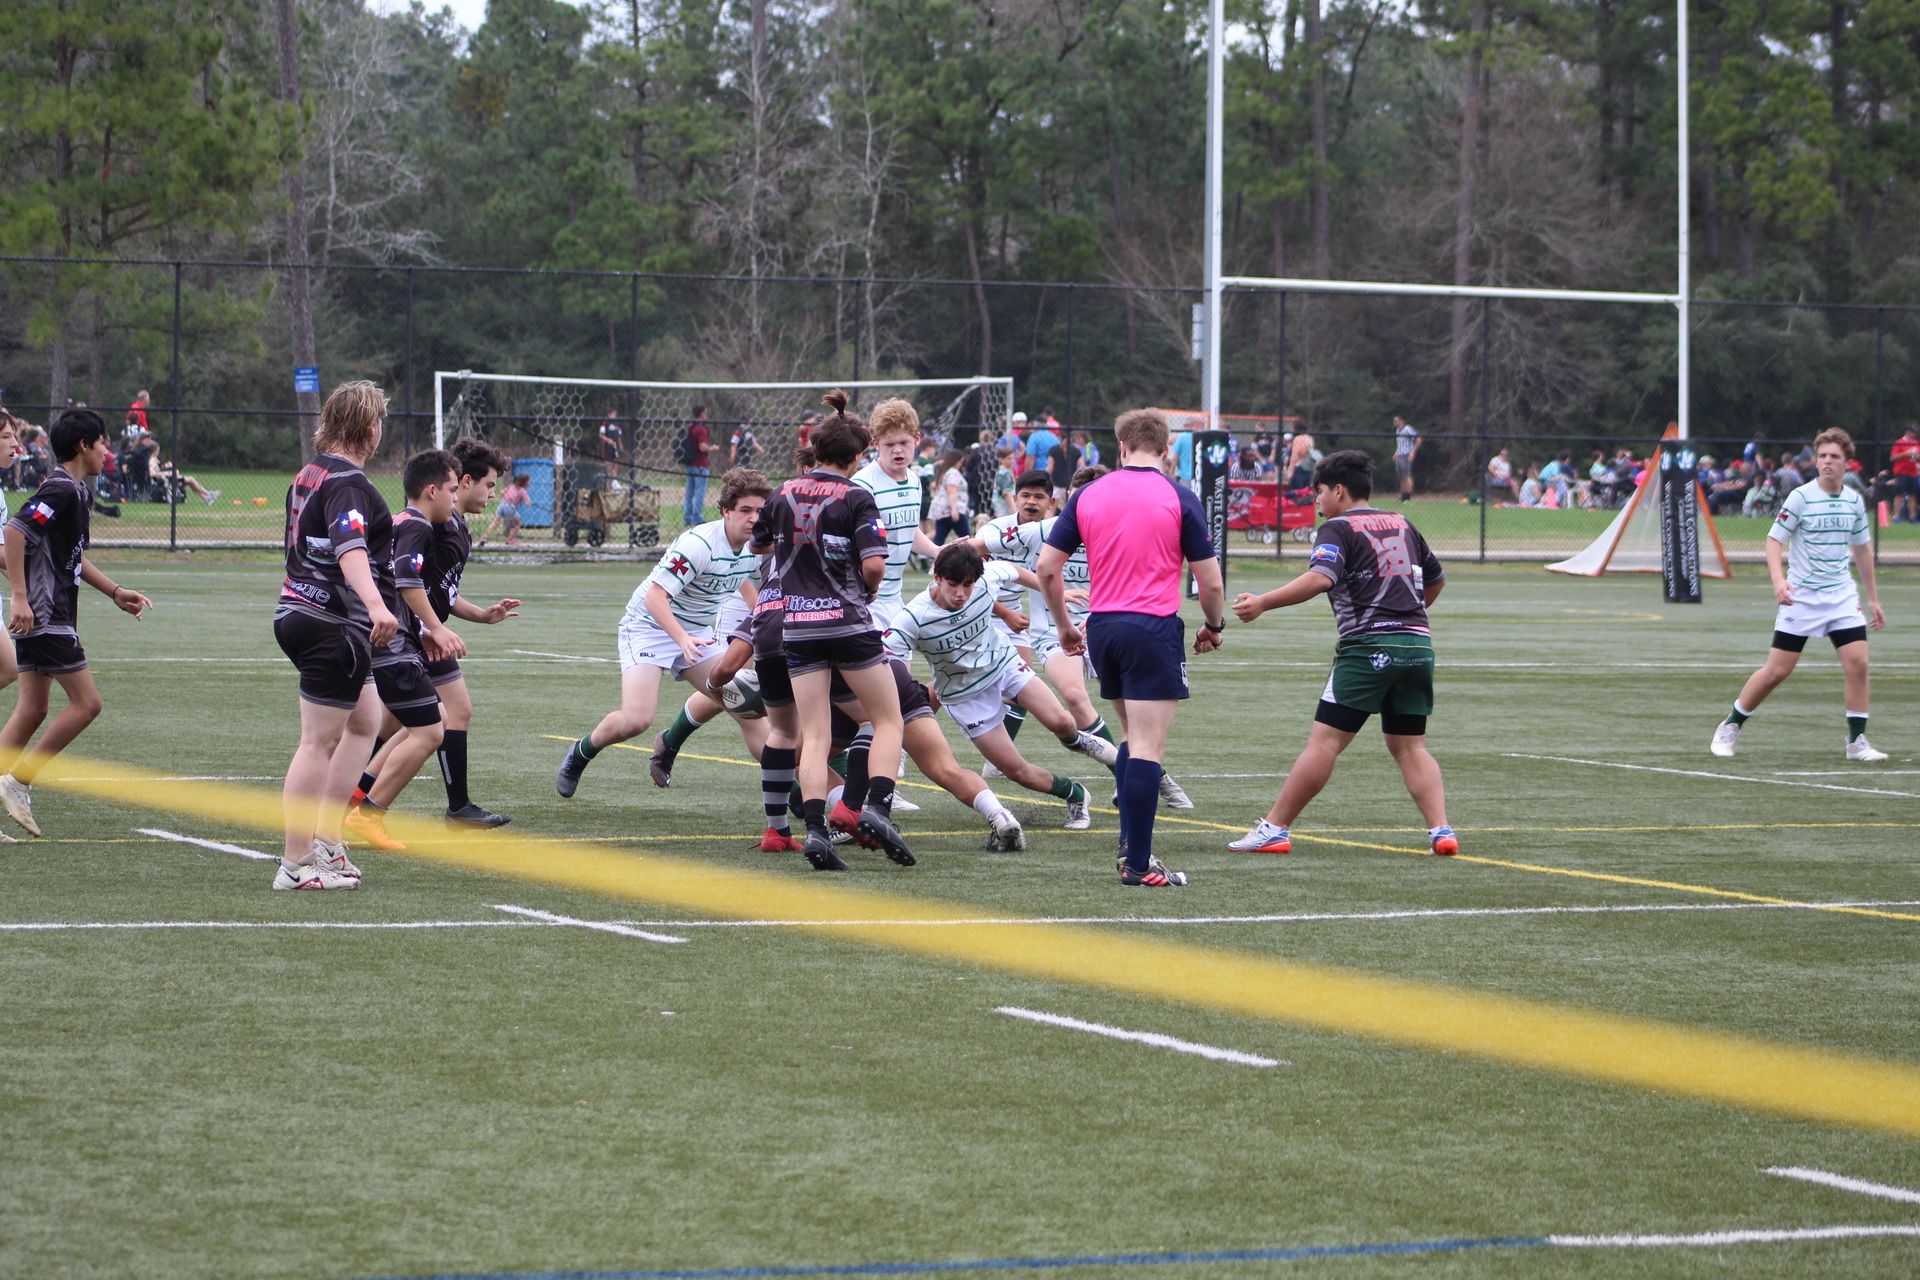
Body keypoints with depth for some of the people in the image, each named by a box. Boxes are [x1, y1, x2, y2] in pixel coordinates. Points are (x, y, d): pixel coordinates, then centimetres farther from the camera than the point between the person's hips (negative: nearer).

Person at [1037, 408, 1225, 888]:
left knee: (1133, 737, 22)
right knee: (1147, 746, -5)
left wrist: (1065, 626, 20)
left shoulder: (1087, 495, 7)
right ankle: (1137, 863, -8)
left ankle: (1130, 844, 18)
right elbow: (1210, 582, -3)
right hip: (1154, 628, -5)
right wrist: (1213, 626, 16)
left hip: (1102, 629, 5)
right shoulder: (1179, 498, -3)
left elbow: (1047, 568, 7)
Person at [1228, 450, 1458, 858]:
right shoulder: (1401, 524, 19)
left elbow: (1321, 578, -20)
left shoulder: (1338, 529, -2)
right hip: (1418, 644, 6)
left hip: (1368, 647, -6)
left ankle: (1275, 830, -4)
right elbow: (1436, 579, 30)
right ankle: (1441, 831, -2)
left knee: (1324, 741, -5)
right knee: (1410, 746, 12)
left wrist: (1262, 602, -22)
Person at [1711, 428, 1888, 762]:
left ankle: (1857, 741, 0)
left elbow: (1862, 549, 18)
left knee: (1857, 662, -11)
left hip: (1842, 594, 4)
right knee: (1777, 670, -3)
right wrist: (1778, 580, -27)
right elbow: (1774, 540, -10)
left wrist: (1873, 598, 20)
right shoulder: (1801, 497, -10)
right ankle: (1730, 728, 15)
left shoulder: (1854, 501, 5)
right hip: (1801, 596, -4)